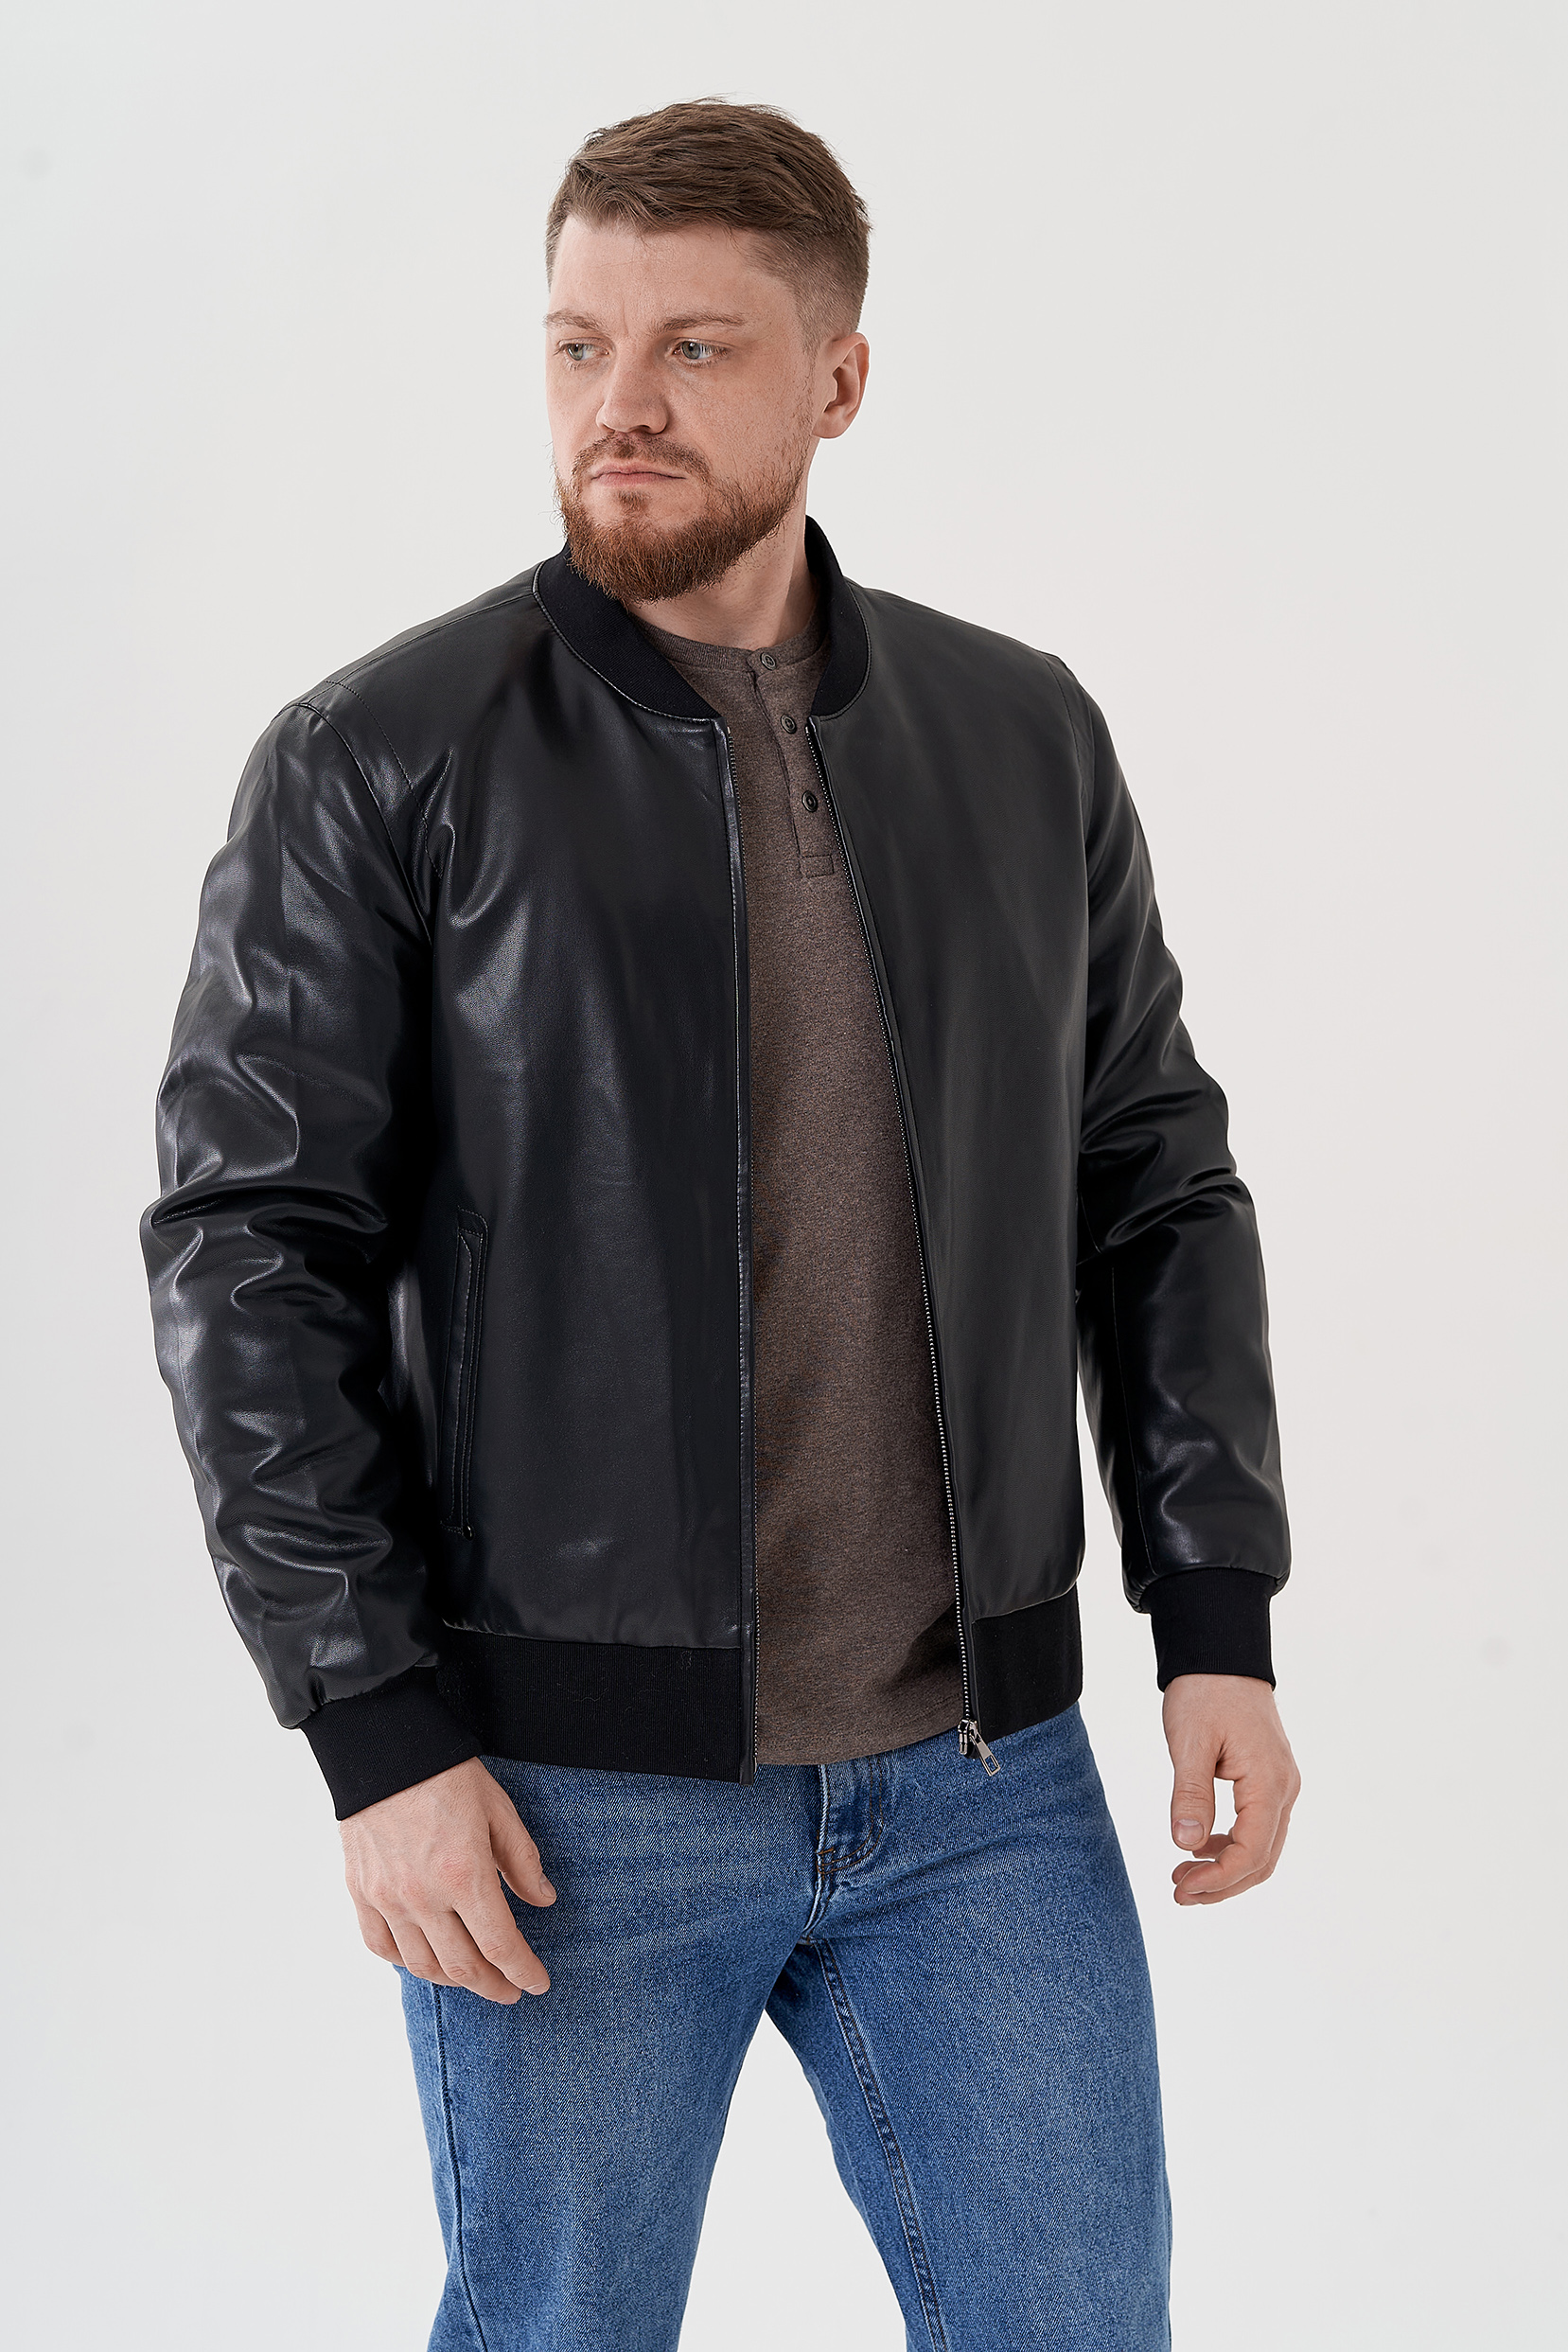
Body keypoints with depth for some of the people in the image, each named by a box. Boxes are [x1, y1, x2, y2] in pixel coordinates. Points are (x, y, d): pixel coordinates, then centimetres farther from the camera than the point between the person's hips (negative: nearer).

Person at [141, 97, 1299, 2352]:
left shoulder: (1025, 740, 6)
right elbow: (249, 1256, -6)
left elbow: (1156, 1184, 11)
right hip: (575, 1786, -3)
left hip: (983, 1771, 3)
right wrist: (381, 1732, -11)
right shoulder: (377, 765, -5)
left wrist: (1220, 1616, 4)